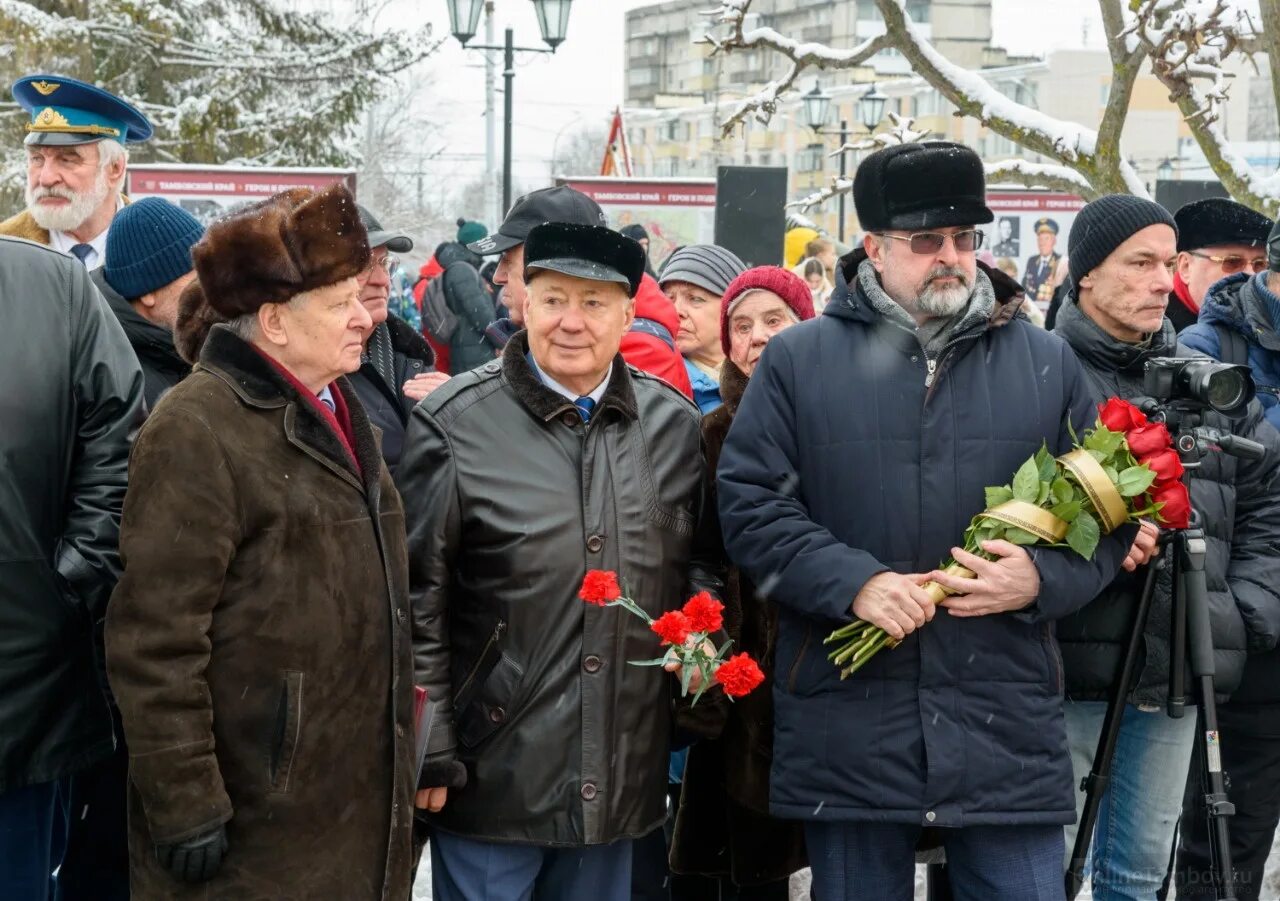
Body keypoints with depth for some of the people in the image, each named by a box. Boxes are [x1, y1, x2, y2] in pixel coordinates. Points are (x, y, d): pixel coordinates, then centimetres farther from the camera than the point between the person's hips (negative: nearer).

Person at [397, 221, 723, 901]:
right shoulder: (456, 423, -7)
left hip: (620, 780, 4)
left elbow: (702, 559, 18)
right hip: (492, 771, -4)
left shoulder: (673, 422, 5)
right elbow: (416, 601, -6)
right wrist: (430, 752, -7)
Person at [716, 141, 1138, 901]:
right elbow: (750, 504, -2)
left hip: (1009, 727, 1)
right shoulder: (799, 360, 3)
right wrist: (854, 582, -15)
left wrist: (1043, 578, -10)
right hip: (847, 730, -1)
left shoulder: (1047, 363, 8)